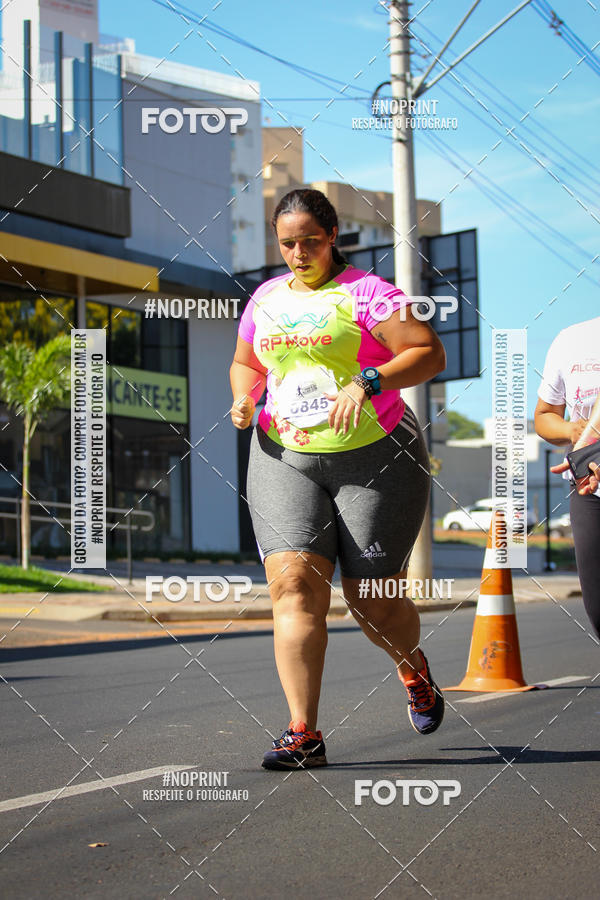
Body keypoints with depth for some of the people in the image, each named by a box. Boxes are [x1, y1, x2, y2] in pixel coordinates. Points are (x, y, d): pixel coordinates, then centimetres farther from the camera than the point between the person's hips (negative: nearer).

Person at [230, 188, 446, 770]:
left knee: (374, 600, 0)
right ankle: (303, 734, -13)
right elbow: (245, 362, 27)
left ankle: (415, 671, 35)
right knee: (293, 582, -15)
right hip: (285, 459, 4)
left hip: (375, 458, -3)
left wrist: (367, 382, -25)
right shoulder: (265, 298, 12)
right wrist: (243, 398, 4)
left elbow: (430, 353, -11)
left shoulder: (365, 292, -5)